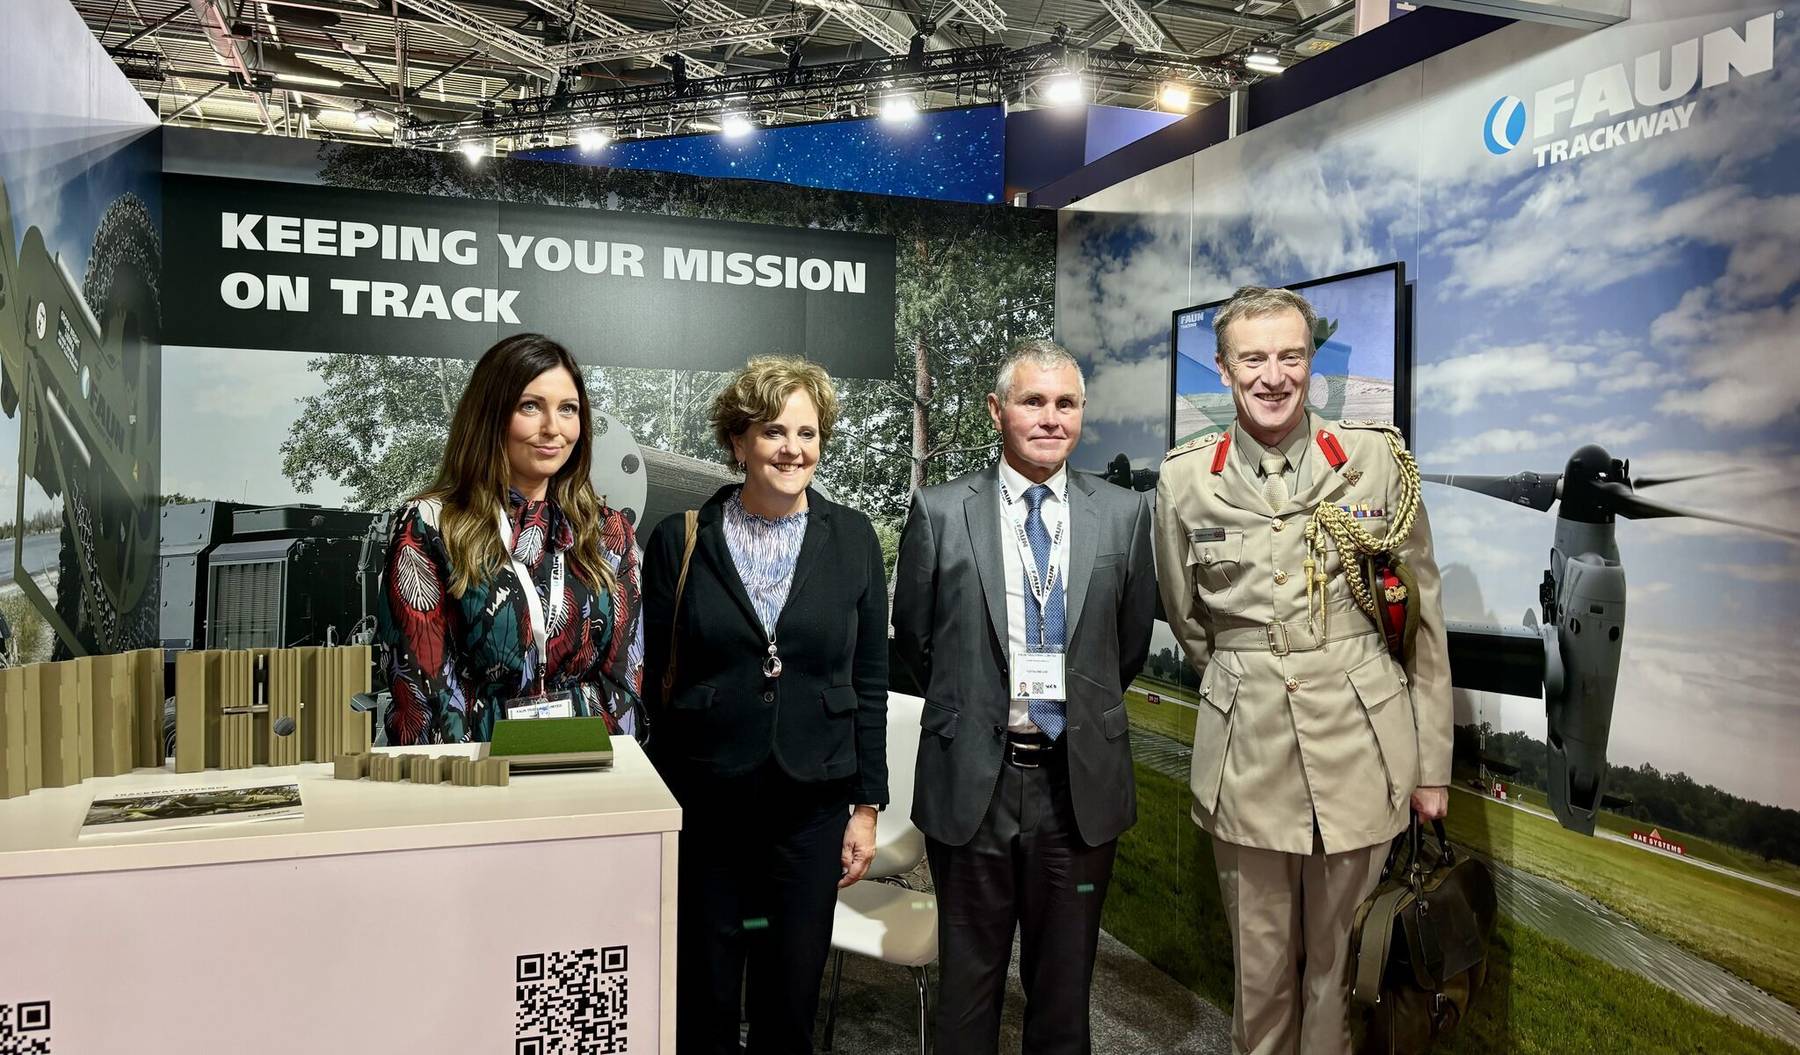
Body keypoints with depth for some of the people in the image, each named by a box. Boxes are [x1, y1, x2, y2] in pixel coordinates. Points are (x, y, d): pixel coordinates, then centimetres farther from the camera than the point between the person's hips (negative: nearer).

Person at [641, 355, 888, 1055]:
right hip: (703, 806, -1)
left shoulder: (852, 539, 0)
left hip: (811, 807, 1)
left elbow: (869, 682, 3)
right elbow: (656, 680, 0)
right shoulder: (680, 540, -3)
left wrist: (867, 805, 2)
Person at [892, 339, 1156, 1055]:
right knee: (968, 977, 14)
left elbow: (1131, 644, 10)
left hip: (1080, 782, 2)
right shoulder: (939, 512, -4)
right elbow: (913, 638, 5)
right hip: (972, 780, -1)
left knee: (1065, 982, 17)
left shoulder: (1124, 514, 0)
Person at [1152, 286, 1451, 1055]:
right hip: (1247, 753, 1)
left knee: (1341, 958, 13)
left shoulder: (1376, 458, -4)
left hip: (1361, 744, 0)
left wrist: (1432, 765, 2)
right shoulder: (1185, 478, -2)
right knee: (1260, 965, 13)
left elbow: (1422, 621, 1)